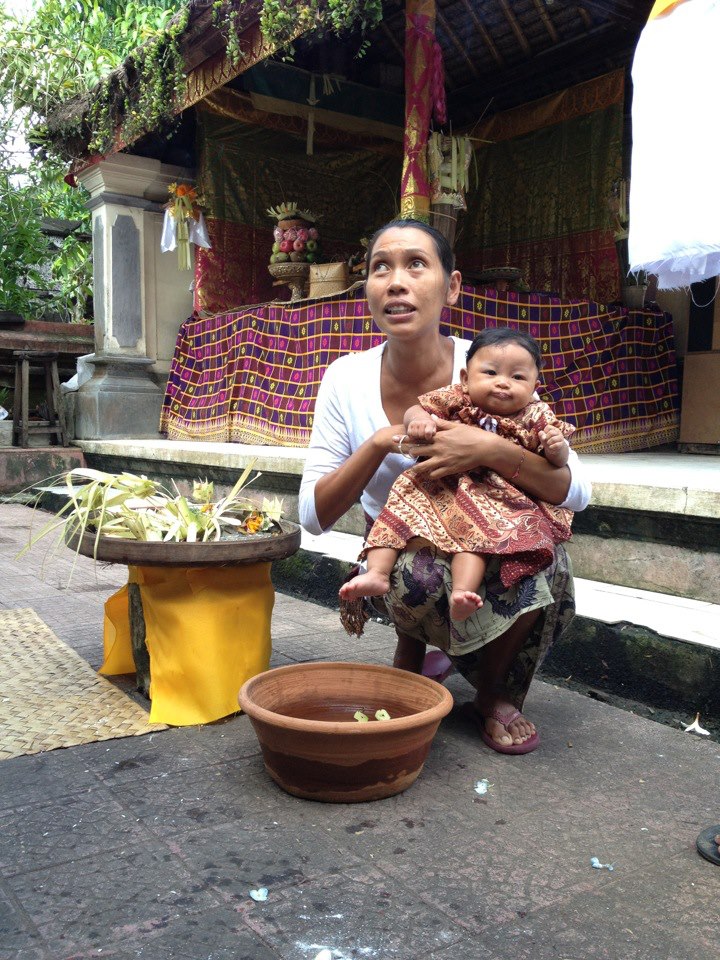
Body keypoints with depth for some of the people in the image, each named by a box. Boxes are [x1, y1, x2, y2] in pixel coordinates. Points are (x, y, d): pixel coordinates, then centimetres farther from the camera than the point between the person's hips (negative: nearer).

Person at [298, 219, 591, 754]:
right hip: (401, 560, 0)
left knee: (543, 560, -31)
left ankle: (495, 696, 0)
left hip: (496, 553, 1)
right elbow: (314, 516, -11)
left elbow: (575, 492, -16)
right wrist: (378, 444, -25)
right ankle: (412, 652, 4)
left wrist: (491, 450, -34)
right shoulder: (347, 380, -10)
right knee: (423, 575, -34)